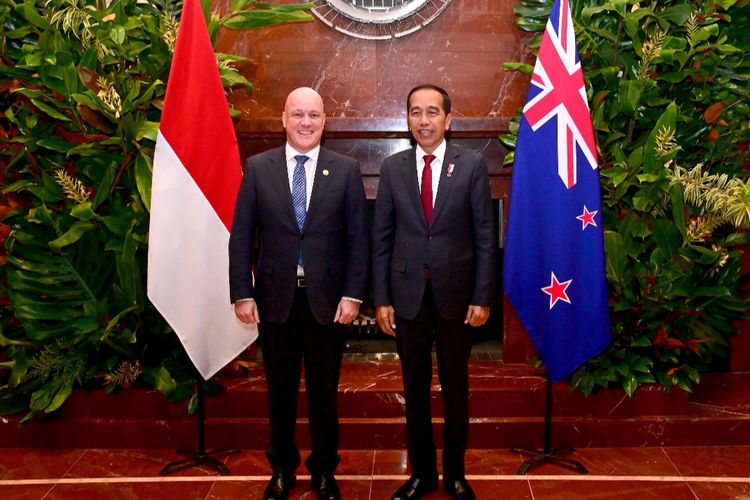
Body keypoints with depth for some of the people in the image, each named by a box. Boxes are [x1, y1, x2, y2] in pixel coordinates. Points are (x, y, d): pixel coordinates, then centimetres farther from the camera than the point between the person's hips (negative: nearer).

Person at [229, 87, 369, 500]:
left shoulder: (346, 170, 0)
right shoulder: (258, 167, 1)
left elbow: (358, 238, -1)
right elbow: (241, 236, 0)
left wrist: (352, 295, -7)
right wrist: (242, 294, -5)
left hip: (327, 300, 0)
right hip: (275, 299, 1)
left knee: (324, 392, 12)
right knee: (280, 392, 14)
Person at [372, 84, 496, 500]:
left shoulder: (471, 165, -2)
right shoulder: (392, 168, 3)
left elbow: (485, 236, -2)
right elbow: (381, 238, 4)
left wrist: (482, 297, -6)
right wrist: (381, 298, -1)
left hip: (455, 295, -1)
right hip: (407, 295, 2)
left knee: (456, 389, 12)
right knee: (415, 390, 12)